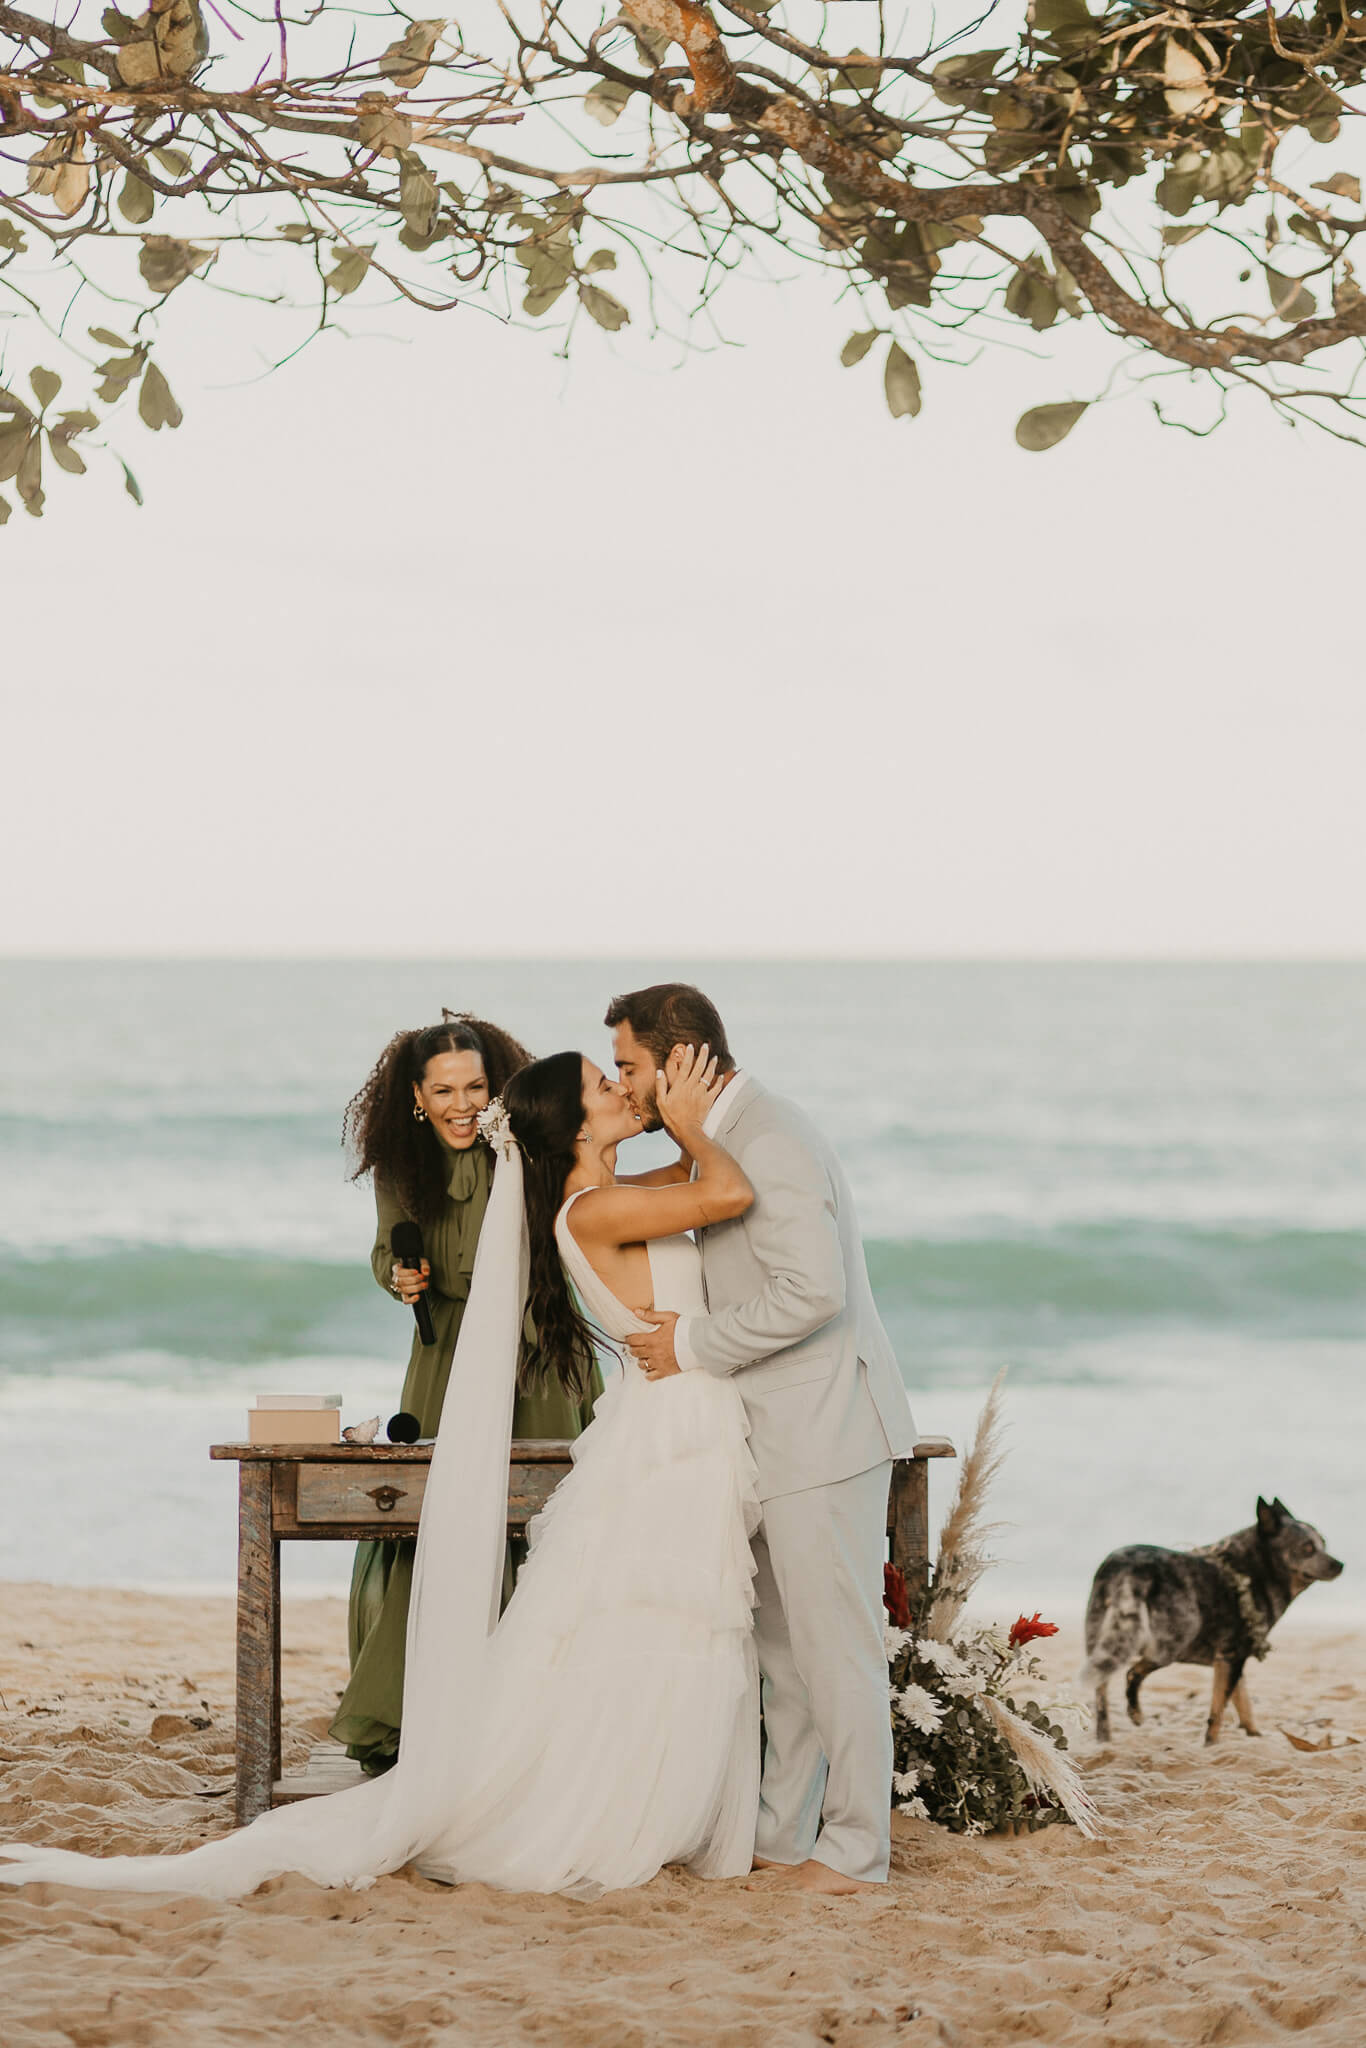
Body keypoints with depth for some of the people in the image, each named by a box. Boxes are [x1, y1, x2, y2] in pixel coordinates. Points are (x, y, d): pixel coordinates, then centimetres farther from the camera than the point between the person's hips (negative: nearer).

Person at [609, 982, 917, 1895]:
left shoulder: (769, 1143, -19)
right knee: (785, 1646, 15)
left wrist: (696, 1348, -18)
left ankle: (855, 1849, 3)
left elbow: (811, 1291, -27)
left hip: (824, 1428, -11)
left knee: (836, 1646, -3)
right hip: (788, 1434, 11)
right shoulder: (726, 1139, 14)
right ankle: (785, 1833, 23)